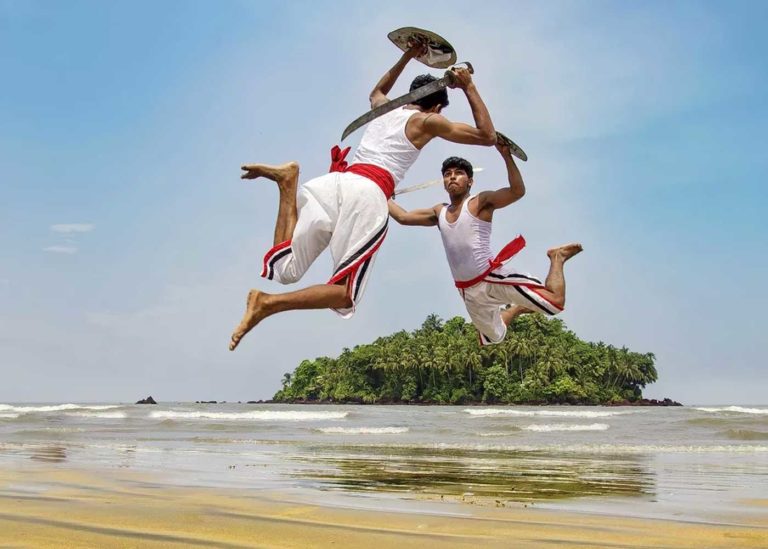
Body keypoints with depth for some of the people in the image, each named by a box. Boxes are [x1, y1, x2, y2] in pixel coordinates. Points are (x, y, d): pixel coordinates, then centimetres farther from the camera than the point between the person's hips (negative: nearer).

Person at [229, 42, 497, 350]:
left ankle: (289, 182, -7)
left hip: (336, 183, 6)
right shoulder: (428, 122, 14)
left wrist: (406, 57, 59)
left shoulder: (384, 108, 31)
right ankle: (268, 303, -26)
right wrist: (469, 88, 22)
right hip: (369, 193, -6)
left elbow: (376, 92, 58)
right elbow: (487, 136, 17)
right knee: (345, 295, -4)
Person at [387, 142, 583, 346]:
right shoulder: (439, 213, 14)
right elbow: (403, 217, 21)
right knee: (494, 337, 16)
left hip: (494, 278, -6)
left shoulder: (480, 202, -6)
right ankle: (517, 309, 43)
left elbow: (517, 191, -21)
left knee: (555, 301, -16)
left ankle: (556, 258, 15)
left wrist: (506, 155, -29)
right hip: (469, 291, 6)